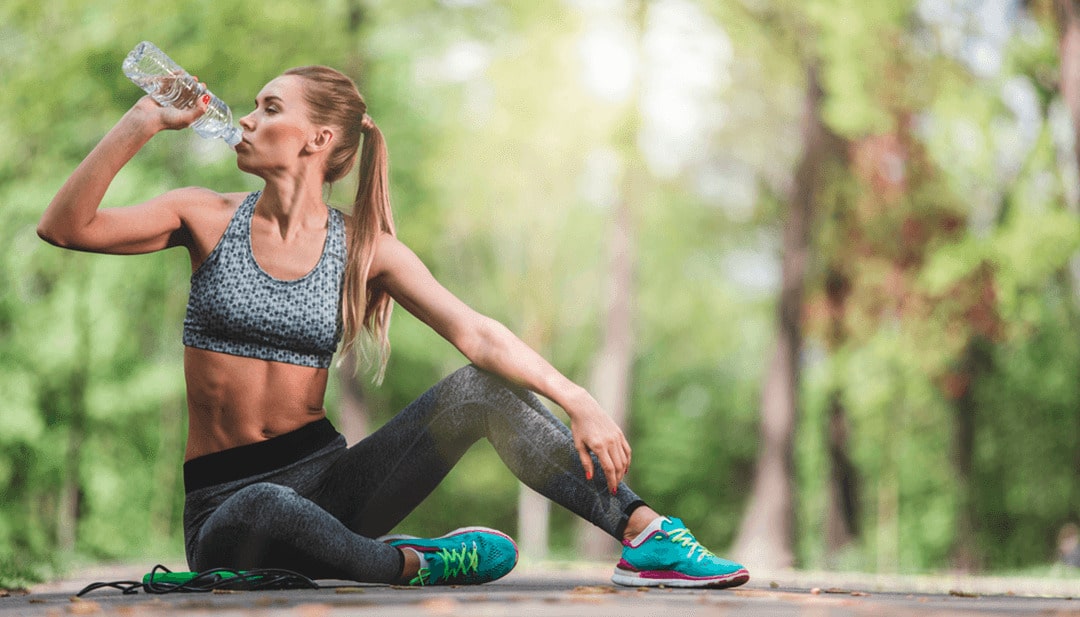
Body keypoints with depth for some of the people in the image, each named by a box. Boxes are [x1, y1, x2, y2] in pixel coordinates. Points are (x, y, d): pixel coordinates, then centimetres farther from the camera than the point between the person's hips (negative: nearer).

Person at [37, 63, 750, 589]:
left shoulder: (362, 246, 3)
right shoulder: (210, 218, 1)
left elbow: (476, 334, -9)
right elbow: (64, 227, -11)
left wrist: (580, 403, -22)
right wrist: (145, 121, -15)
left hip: (326, 474, 2)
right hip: (228, 501, -2)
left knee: (484, 388, -19)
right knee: (263, 511, -42)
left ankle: (647, 533, -26)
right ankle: (413, 565, -20)